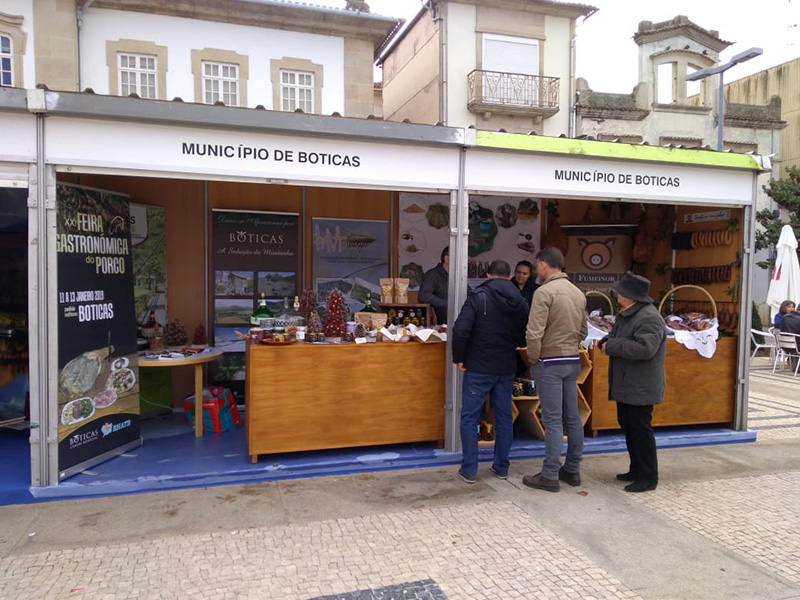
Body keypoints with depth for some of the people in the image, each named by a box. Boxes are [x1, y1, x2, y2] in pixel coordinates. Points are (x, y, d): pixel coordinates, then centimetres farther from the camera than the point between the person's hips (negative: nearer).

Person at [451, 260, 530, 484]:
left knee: (469, 417, 6)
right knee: (504, 417, 15)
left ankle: (469, 469, 8)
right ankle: (502, 467, 24)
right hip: (506, 369, 4)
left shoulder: (478, 297, -11)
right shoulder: (520, 303, 4)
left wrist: (458, 358, -8)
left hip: (478, 368, -4)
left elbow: (460, 330, -20)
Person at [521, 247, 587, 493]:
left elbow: (534, 333, -21)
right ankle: (572, 470, 24)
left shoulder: (544, 291, -15)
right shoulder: (578, 293, 9)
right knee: (572, 417, 13)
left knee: (553, 420, -3)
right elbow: (583, 331, 16)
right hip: (573, 361, 7)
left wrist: (533, 358, -7)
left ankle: (550, 476, 5)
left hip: (549, 362, -7)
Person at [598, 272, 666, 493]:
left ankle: (648, 478, 8)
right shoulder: (626, 314, 14)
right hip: (626, 385, 11)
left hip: (640, 388, -11)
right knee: (628, 426, 18)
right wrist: (606, 342, 3)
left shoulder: (649, 317, -20)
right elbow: (616, 336, 27)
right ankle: (637, 470, 31)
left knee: (640, 429, -3)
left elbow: (644, 348, -31)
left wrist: (612, 347, -22)